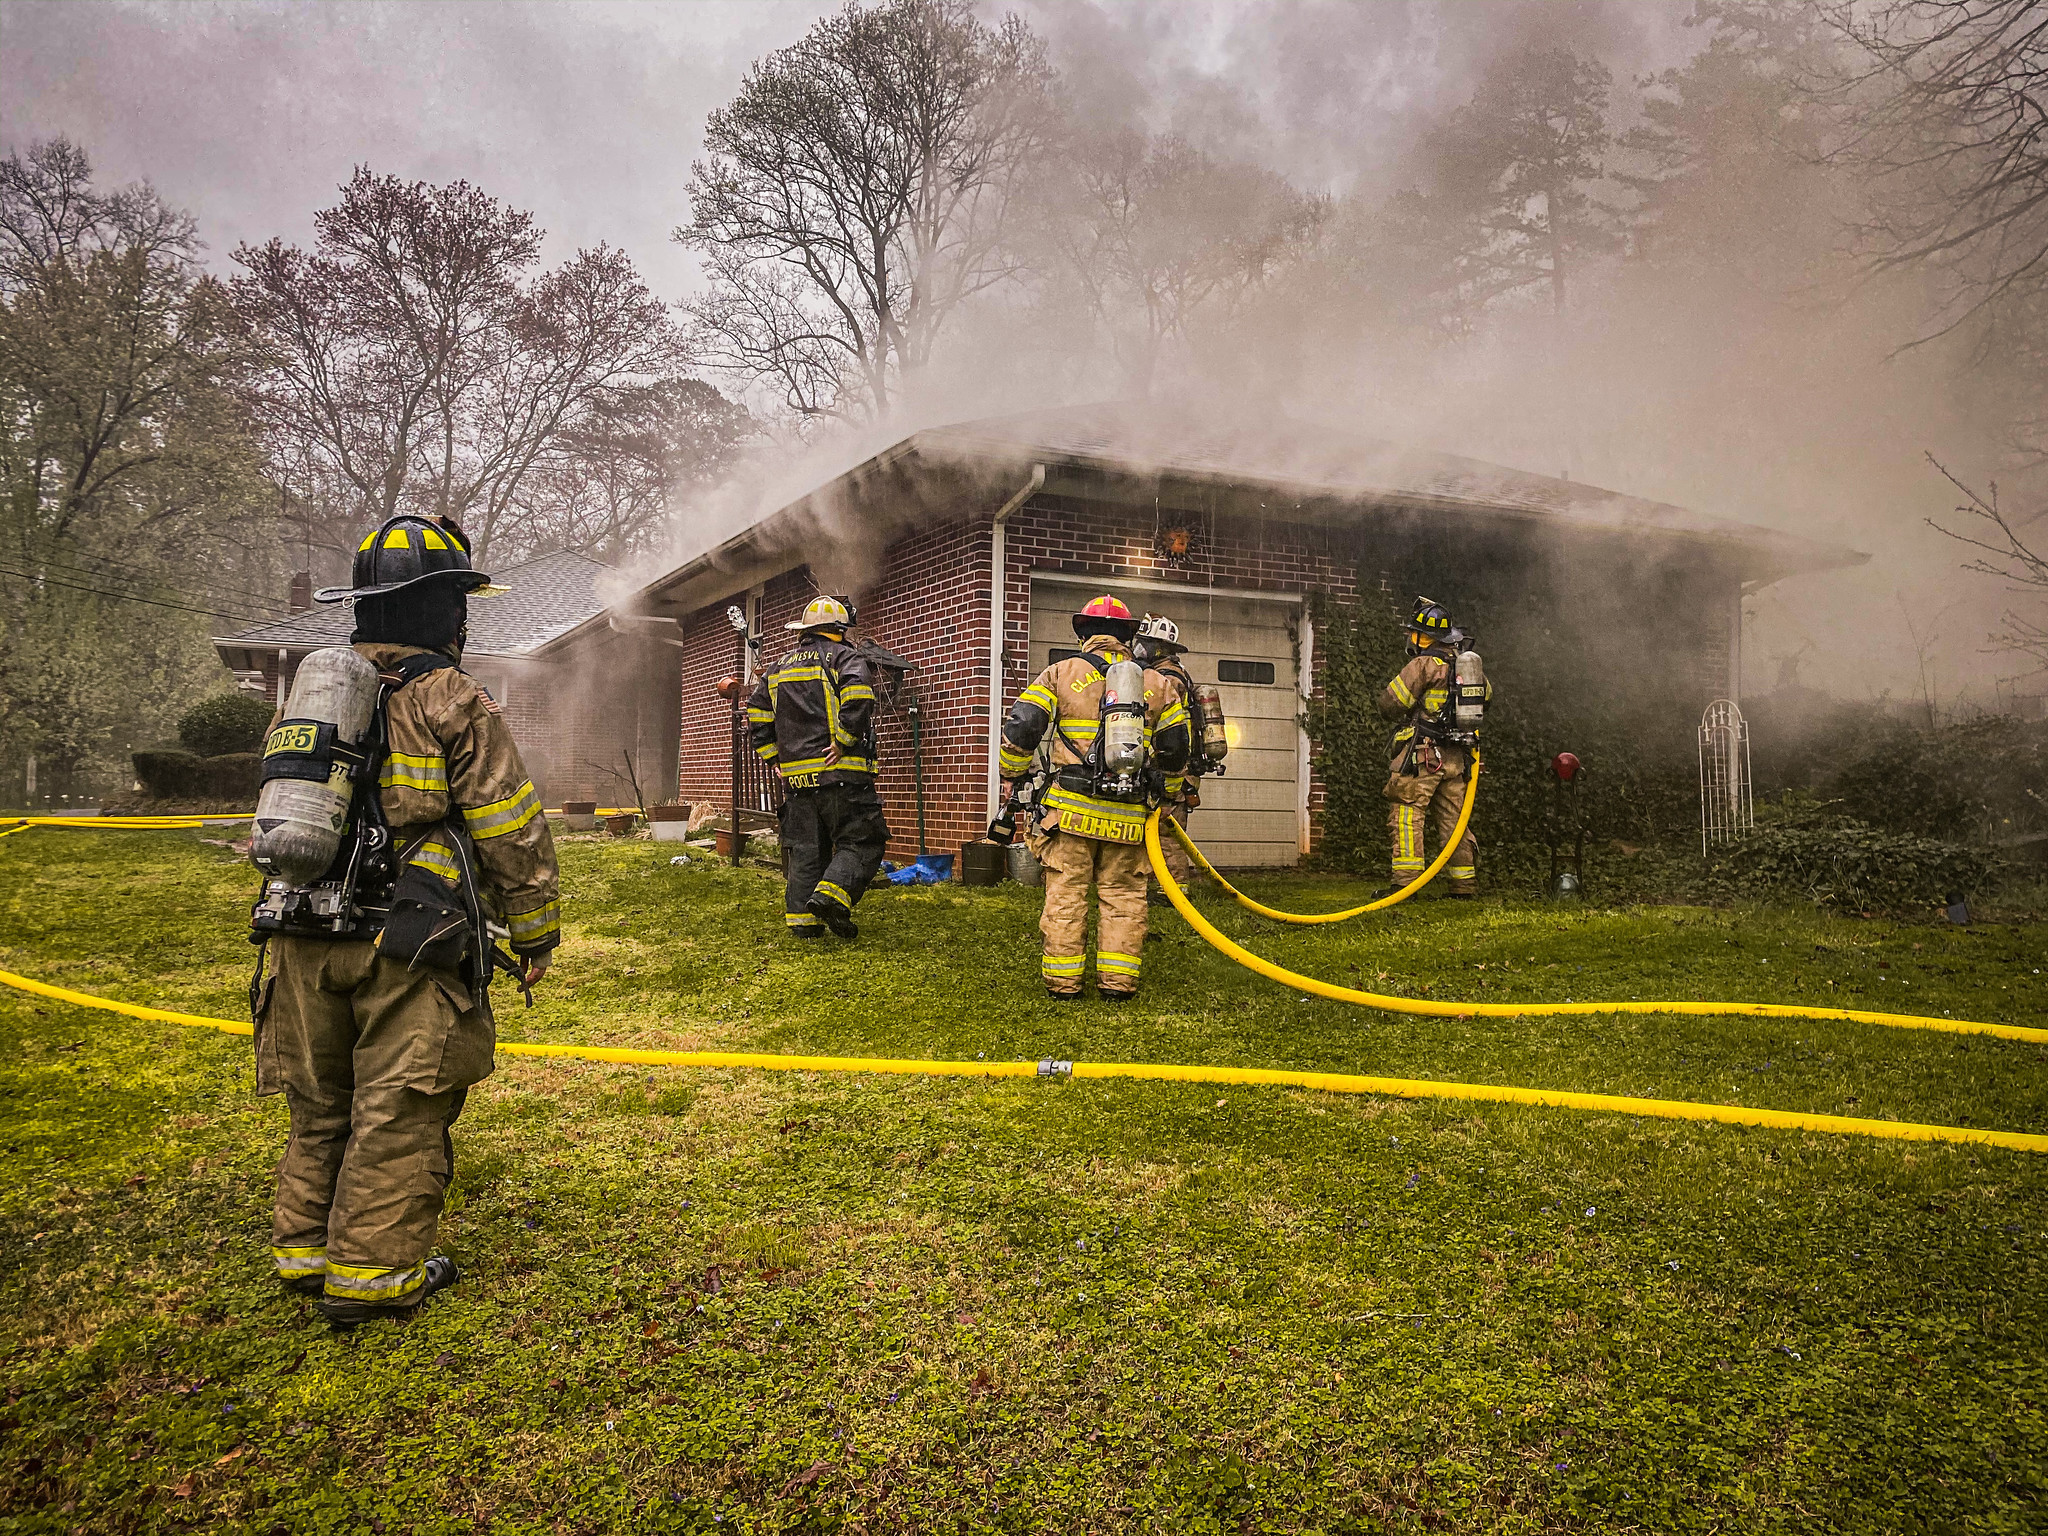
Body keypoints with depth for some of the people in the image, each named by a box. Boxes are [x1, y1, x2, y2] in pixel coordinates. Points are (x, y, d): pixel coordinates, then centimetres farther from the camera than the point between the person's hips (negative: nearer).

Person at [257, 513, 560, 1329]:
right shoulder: (452, 702, -10)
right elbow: (511, 832, -10)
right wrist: (536, 935, 0)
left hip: (304, 941, 7)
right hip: (405, 950, -7)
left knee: (320, 1105, 19)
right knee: (399, 1112, 3)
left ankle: (305, 1252, 28)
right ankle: (372, 1273, 9)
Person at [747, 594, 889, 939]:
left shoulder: (779, 668, 21)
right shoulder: (845, 657, 0)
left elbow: (757, 715, 20)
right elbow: (857, 697, -20)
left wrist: (776, 757, 18)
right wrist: (844, 742, -15)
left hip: (796, 776, 6)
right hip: (839, 770, -6)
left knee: (805, 849, 11)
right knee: (861, 842, -2)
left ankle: (802, 918, 9)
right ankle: (832, 895, -21)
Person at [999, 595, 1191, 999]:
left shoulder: (1061, 673, 5)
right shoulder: (1157, 684, 12)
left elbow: (1020, 729, -1)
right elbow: (1175, 749, 16)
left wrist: (1014, 776, 14)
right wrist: (1168, 795, 30)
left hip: (1071, 807, -1)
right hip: (1129, 814, 2)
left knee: (1065, 893, 4)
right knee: (1123, 895, 8)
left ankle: (1063, 980, 7)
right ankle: (1118, 980, 7)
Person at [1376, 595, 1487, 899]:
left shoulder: (1423, 665, -11)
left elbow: (1390, 704, -11)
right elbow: (1487, 693, 30)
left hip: (1423, 754, -7)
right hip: (1457, 757, 7)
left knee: (1407, 814, -7)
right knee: (1453, 818, 13)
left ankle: (1405, 881, -15)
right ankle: (1465, 885, 16)